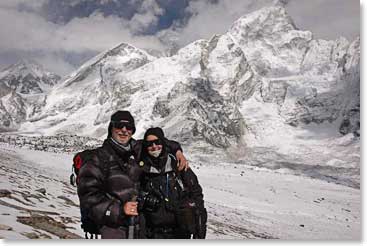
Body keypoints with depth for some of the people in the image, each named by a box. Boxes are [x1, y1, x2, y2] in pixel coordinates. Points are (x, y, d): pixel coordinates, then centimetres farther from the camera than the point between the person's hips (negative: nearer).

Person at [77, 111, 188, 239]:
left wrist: (177, 150, 11)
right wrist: (119, 209, -20)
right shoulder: (100, 157, -7)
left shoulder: (138, 149, 6)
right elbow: (88, 195, -12)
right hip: (114, 226, -4)